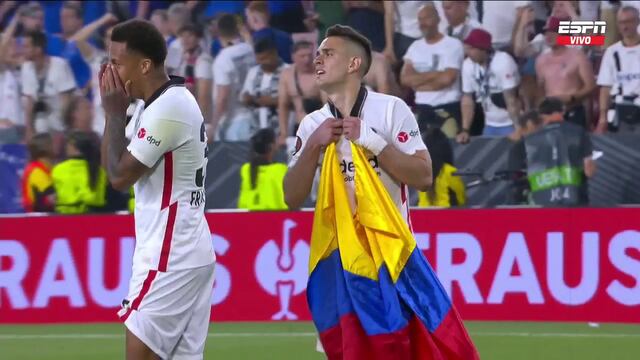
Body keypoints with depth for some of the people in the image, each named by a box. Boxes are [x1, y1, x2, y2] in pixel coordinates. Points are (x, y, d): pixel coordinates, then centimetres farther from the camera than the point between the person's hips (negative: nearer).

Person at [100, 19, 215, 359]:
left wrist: (115, 113, -6)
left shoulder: (167, 109, -16)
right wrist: (115, 113, 6)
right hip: (189, 252, 10)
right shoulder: (175, 101, 15)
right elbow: (112, 165, 17)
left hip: (169, 257, -10)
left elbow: (119, 176, -14)